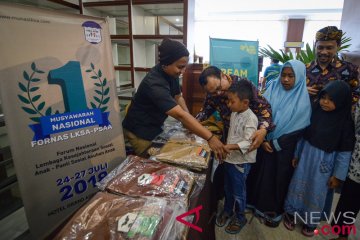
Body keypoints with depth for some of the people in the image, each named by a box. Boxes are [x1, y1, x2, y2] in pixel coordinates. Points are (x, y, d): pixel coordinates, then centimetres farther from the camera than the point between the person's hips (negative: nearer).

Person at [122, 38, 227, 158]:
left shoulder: (171, 73, -7)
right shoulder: (155, 84, -34)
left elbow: (178, 97, 2)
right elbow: (180, 115, -41)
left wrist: (190, 123, -11)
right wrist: (210, 138, -42)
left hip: (155, 126, 8)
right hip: (140, 131, -7)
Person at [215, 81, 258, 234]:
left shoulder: (250, 118, -22)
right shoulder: (234, 113, 3)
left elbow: (248, 143, -28)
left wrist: (228, 146, -38)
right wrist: (225, 149, 14)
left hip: (241, 162, -7)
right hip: (229, 158, 7)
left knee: (238, 192, 11)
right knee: (228, 188, 23)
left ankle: (240, 218, 34)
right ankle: (227, 210, 45)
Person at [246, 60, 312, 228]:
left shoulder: (303, 99, -11)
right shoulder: (273, 89, -3)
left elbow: (298, 129, -12)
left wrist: (276, 143, -11)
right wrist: (263, 139, -12)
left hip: (285, 148, -2)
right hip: (265, 142, 3)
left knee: (279, 178, 12)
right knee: (261, 173, 15)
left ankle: (275, 211, 33)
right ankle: (257, 202, 37)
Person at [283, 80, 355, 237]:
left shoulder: (345, 122, -15)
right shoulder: (315, 111, -5)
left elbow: (345, 152, -10)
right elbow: (303, 135, 3)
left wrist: (338, 175, -8)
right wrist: (296, 154, 8)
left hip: (324, 164, -3)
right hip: (306, 157, 3)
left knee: (316, 193, 13)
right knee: (298, 186, 14)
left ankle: (311, 221, 37)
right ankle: (290, 213, 36)